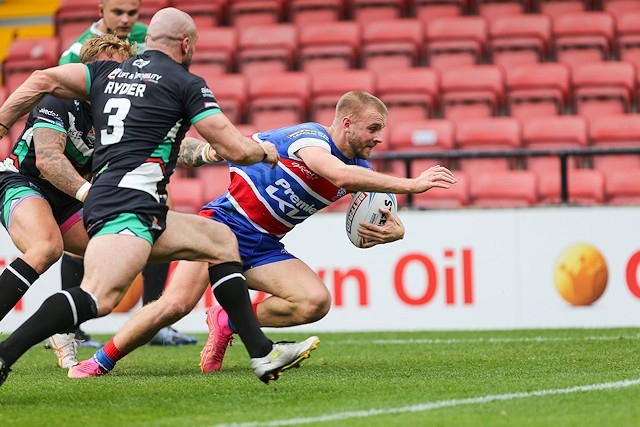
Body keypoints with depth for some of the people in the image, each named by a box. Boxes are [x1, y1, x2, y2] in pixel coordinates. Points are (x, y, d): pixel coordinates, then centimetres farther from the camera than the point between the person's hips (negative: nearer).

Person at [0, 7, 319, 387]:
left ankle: (262, 354, 15)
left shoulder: (109, 72, 21)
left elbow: (43, 80, 12)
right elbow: (235, 149, 0)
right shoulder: (186, 84, 3)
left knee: (220, 240, 20)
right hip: (128, 202, -9)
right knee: (100, 298, -26)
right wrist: (265, 151, 21)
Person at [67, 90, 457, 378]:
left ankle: (227, 324, 2)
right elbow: (341, 174, -34)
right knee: (176, 304, -24)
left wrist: (393, 231, -18)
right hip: (226, 222, -7)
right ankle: (98, 363, -6)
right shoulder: (310, 137, -16)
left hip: (263, 247, 7)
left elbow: (389, 219, 7)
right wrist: (411, 184, -35)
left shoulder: (361, 169, 6)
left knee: (316, 302, -17)